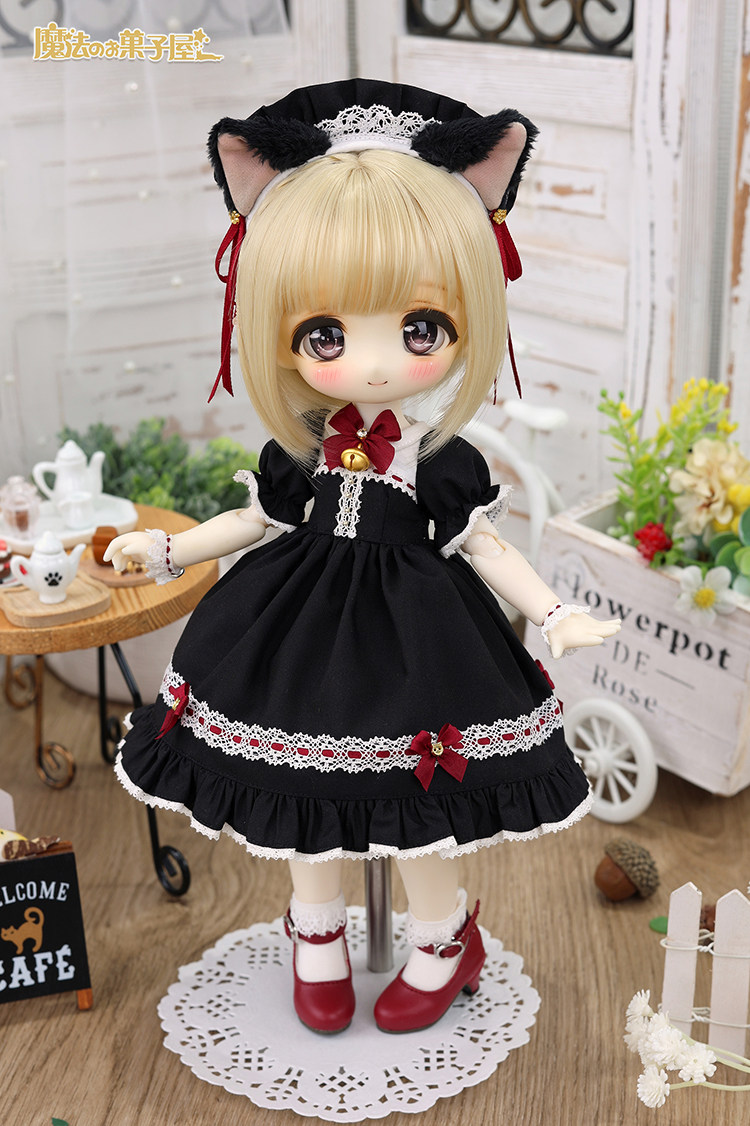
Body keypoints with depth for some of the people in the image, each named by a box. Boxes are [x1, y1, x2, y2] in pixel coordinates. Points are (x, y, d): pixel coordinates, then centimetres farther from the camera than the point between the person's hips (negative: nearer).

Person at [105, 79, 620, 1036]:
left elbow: (484, 547, -6)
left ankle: (443, 938, 36)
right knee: (306, 789, 16)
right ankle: (317, 935, 41)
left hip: (415, 644, -3)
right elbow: (262, 519, 9)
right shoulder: (302, 454, -7)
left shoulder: (444, 464, -13)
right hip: (306, 646, 3)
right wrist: (168, 551, 12)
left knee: (420, 810, 9)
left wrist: (550, 615, -15)